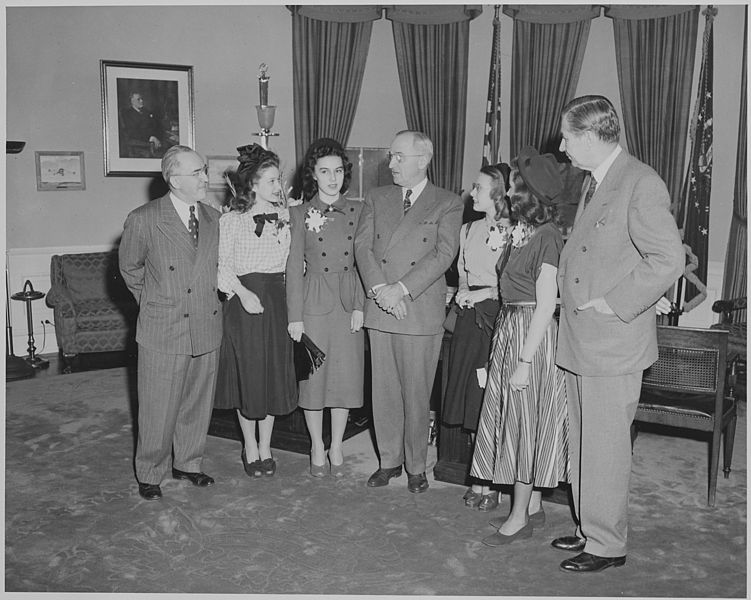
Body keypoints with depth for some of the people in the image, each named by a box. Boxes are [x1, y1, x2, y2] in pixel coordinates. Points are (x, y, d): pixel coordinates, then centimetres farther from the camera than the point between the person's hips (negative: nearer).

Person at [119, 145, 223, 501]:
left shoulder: (213, 218, 4)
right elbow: (129, 268, 6)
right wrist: (153, 303, 9)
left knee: (198, 404, 15)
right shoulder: (143, 220, -9)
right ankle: (149, 475, 25)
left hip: (206, 328, 4)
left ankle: (188, 463, 34)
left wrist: (209, 300, 13)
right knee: (158, 409, 6)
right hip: (162, 332, -4)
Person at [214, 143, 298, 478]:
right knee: (247, 374, 3)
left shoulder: (285, 216, 7)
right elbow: (221, 264, -7)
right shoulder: (231, 220, -5)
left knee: (274, 374, 8)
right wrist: (242, 293, -19)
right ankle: (250, 449, 20)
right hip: (244, 300, -4)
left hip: (276, 299, 4)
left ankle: (265, 448, 23)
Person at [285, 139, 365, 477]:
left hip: (349, 302, 2)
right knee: (313, 377, 6)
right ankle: (317, 447, 24)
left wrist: (360, 306, -4)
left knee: (346, 376, 7)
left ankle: (336, 447, 24)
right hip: (314, 303, -2)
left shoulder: (357, 211, 5)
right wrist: (294, 316, -6)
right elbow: (294, 267, -2)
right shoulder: (300, 214, -1)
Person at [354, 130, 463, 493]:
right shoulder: (376, 198, 13)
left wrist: (400, 289, -16)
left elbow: (444, 254, -8)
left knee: (416, 393, 3)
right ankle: (389, 460, 26)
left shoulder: (448, 204, 3)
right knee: (384, 391, 10)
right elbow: (362, 247, 3)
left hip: (421, 312, -3)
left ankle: (416, 466, 20)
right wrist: (379, 290, -13)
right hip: (379, 311, 3)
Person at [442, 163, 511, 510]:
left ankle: (488, 485, 12)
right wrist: (463, 296, 1)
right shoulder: (469, 230, 12)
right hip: (469, 318, 7)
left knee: (490, 402, -1)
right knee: (470, 403, 10)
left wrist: (480, 294, -8)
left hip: (496, 318, -6)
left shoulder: (514, 233, -9)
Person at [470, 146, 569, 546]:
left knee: (525, 422, 1)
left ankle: (520, 516, 14)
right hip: (510, 329, 9)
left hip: (532, 336, -9)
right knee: (516, 420, 15)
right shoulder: (523, 231, 10)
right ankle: (532, 506, 29)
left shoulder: (546, 236, -17)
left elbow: (546, 305, -20)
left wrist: (525, 361, -21)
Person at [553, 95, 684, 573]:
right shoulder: (593, 182, 14)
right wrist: (570, 289, 12)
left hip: (614, 342, -9)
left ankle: (607, 545, 18)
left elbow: (669, 260, -21)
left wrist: (611, 305, -18)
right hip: (581, 342, 9)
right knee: (586, 444, 17)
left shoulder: (641, 184, -15)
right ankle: (591, 528, 33)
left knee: (605, 449, 2)